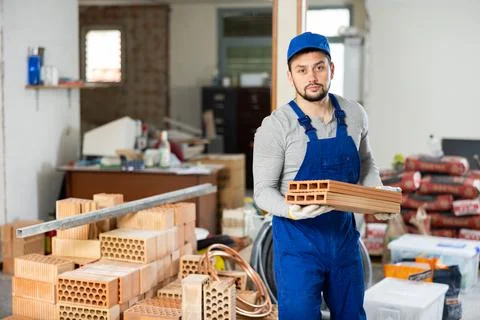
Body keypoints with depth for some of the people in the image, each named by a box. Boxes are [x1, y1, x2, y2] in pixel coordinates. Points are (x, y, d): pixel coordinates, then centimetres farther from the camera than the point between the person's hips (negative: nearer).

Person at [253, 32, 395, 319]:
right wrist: (290, 210, -32)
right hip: (298, 237, -5)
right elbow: (263, 190, -12)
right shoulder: (275, 127, -15)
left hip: (344, 233, 5)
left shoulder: (355, 115, -1)